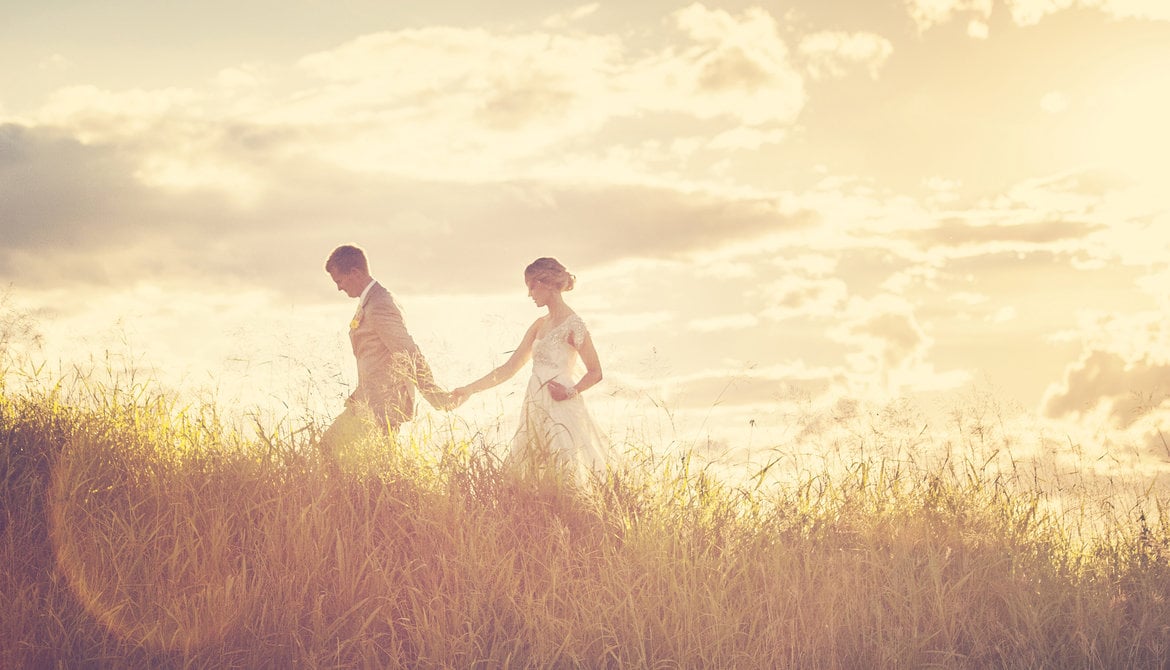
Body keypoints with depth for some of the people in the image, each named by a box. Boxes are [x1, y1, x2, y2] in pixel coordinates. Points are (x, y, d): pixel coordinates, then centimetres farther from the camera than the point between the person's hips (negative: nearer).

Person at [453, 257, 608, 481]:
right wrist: (469, 389, 16)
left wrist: (571, 392, -18)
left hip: (560, 410, -8)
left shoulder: (573, 324, -6)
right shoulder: (539, 325, 16)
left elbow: (595, 372, -4)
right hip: (535, 410, 8)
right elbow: (509, 368, 18)